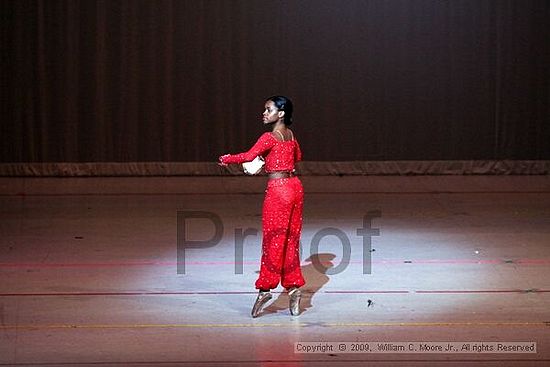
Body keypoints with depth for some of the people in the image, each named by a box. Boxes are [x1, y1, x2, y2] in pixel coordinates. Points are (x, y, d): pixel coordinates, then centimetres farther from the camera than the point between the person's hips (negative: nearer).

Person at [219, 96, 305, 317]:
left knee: (273, 240, -2)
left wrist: (226, 159, -8)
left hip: (278, 189, -8)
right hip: (294, 187, 8)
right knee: (290, 240, 12)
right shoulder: (290, 135, 10)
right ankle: (293, 286, 13)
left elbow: (249, 156, -23)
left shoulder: (270, 137, -14)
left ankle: (265, 288, 3)